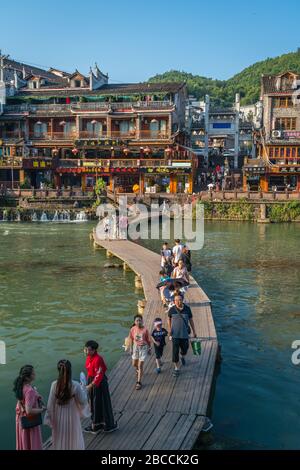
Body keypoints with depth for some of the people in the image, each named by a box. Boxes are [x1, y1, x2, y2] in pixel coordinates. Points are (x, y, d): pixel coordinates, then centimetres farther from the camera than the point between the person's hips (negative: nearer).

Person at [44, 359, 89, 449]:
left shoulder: (54, 385, -14)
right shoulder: (75, 385, -20)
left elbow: (50, 404, -8)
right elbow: (82, 401, -11)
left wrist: (49, 419, 3)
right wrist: (84, 390, 5)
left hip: (59, 419, 2)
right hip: (72, 418, -2)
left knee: (60, 442, 18)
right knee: (73, 441, 17)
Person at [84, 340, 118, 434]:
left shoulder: (98, 359, -26)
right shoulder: (89, 357, 1)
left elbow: (99, 375, -25)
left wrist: (90, 386, -26)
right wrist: (88, 382, 15)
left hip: (100, 383, -8)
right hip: (91, 381, 8)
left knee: (102, 403, 5)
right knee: (93, 403, 18)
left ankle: (109, 425, 20)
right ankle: (96, 424, 33)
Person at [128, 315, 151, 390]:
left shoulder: (145, 330, -18)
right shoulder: (133, 329, -11)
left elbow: (148, 340, -6)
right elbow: (131, 339, 3)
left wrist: (149, 349, 3)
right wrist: (131, 348, 8)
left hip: (143, 347, -3)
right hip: (136, 347, 4)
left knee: (140, 365, -4)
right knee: (134, 364, 17)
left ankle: (139, 382, 6)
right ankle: (138, 370, 54)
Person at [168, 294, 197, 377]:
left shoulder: (187, 309, -5)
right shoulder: (172, 310, -8)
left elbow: (191, 320, 6)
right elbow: (169, 319, 9)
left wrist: (194, 331, 10)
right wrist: (170, 330, 10)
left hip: (185, 334, 2)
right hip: (175, 335, -1)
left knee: (184, 349, 16)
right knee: (175, 352, -3)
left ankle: (183, 357, 51)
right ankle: (176, 368, 10)